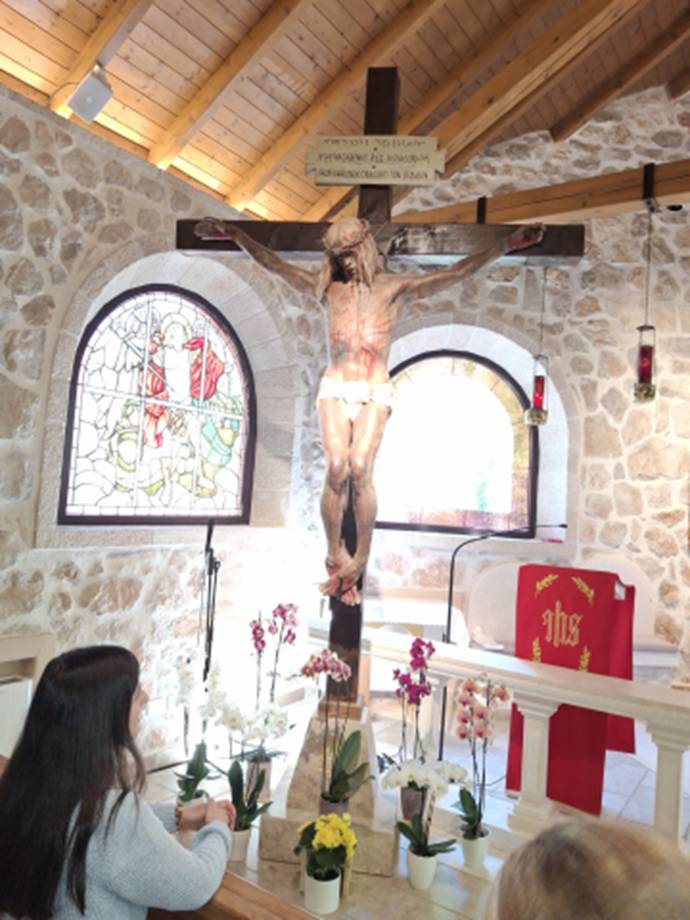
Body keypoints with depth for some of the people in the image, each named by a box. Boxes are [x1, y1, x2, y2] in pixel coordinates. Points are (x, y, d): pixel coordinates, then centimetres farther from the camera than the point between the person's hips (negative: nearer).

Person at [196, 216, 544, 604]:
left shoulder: (394, 287, 7)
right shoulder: (328, 287, 14)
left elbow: (456, 272, 1)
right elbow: (274, 263, 13)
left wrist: (506, 245, -7)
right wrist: (235, 234, 5)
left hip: (374, 393, -1)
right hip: (335, 388, 2)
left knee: (361, 468, -19)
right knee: (337, 467, -17)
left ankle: (360, 558, -9)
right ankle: (335, 555, -7)